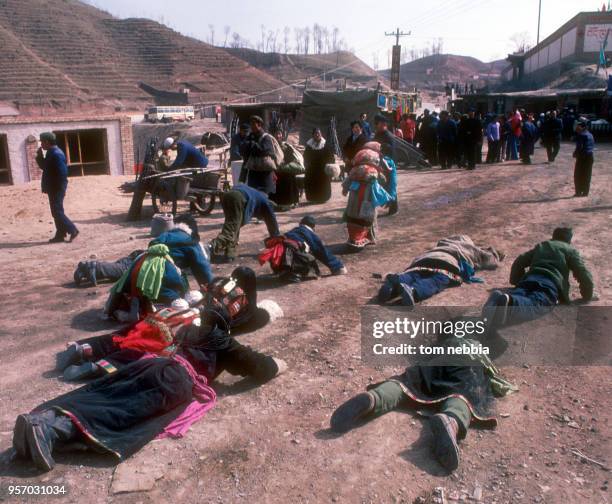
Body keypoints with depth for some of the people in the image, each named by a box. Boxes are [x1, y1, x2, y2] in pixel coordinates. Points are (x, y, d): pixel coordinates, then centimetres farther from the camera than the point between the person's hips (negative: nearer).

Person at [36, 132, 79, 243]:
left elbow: (62, 172, -24)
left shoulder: (56, 154, -19)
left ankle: (72, 230, -4)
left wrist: (60, 189, -22)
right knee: (57, 212, 13)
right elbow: (45, 167, 21)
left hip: (57, 189, -10)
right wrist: (40, 155, 6)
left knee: (57, 212, -8)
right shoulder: (51, 153, 13)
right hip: (54, 188, 10)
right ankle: (60, 235, 18)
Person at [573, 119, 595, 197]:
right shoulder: (590, 134, 11)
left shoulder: (581, 135, -15)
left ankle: (579, 192, 3)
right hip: (590, 156, 8)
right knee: (587, 175, 12)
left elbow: (579, 147, -20)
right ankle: (585, 192, 17)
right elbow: (593, 146, 14)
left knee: (578, 175, 2)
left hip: (582, 156, -8)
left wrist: (575, 154, -6)